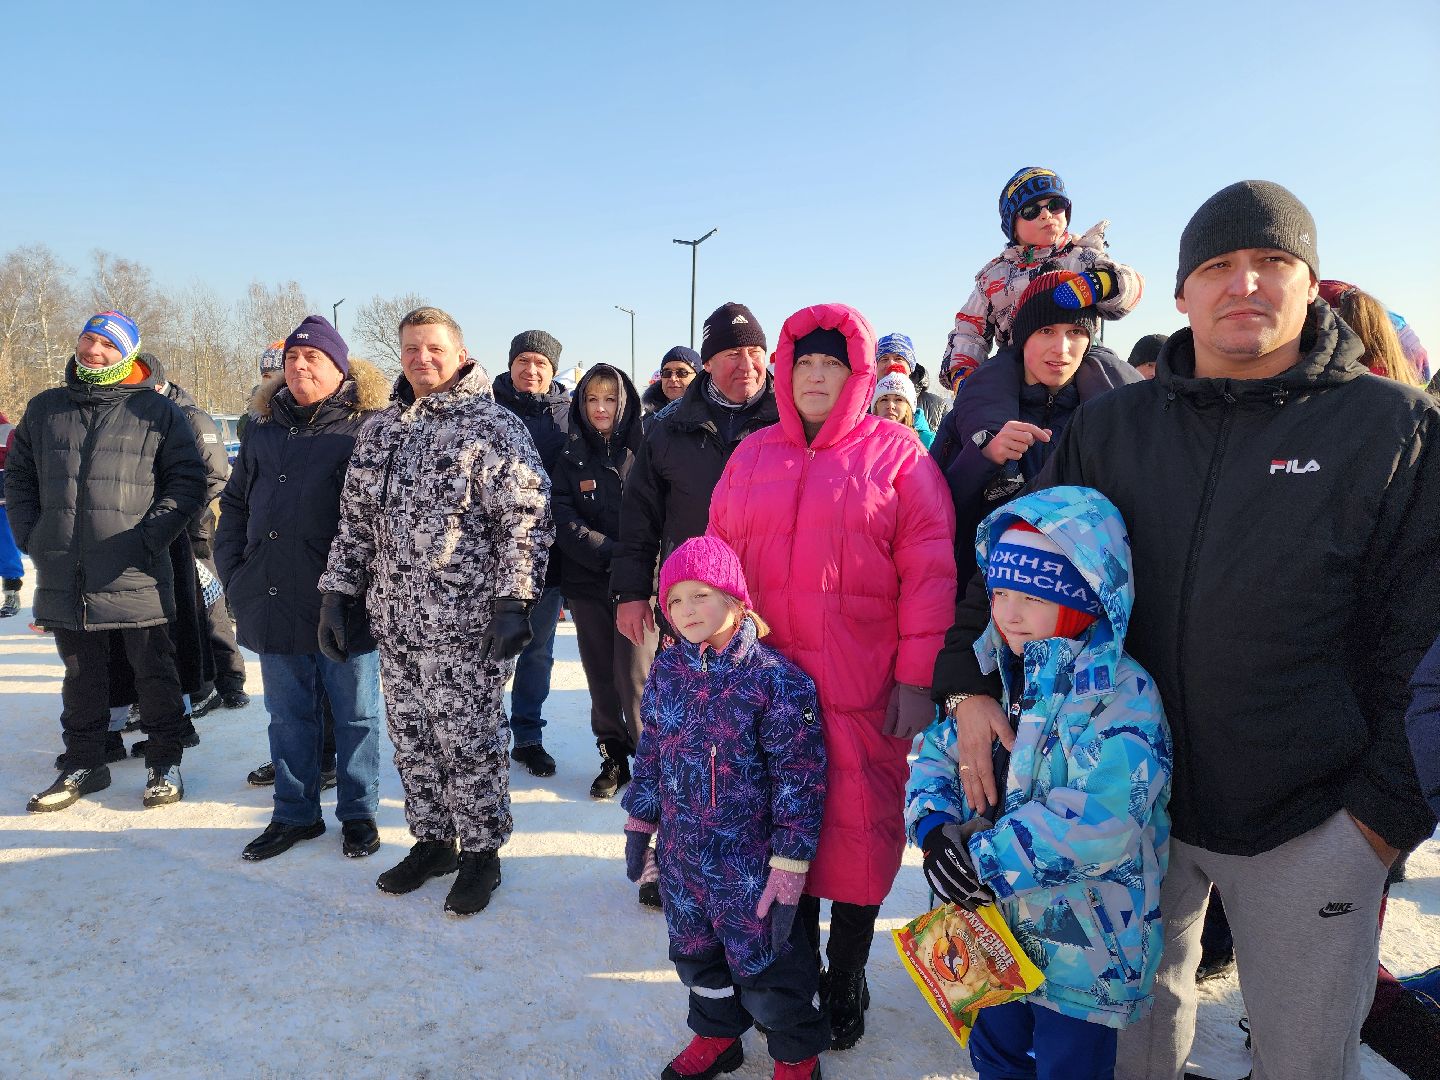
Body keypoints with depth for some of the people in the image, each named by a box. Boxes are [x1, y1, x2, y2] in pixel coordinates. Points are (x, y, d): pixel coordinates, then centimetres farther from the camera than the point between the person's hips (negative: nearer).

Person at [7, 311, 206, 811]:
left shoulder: (157, 411, 0)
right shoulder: (44, 408, 12)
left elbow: (186, 481, -3)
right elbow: (18, 475, 18)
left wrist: (150, 537, -12)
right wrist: (30, 536, 5)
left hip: (135, 576, -4)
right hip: (62, 576, 4)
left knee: (153, 670, 6)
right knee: (81, 673, 15)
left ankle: (164, 762, 19)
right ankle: (83, 764, 28)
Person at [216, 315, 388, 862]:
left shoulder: (368, 427, -3)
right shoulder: (263, 428, 14)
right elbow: (235, 503, 18)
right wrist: (233, 572, 8)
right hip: (274, 601, 5)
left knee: (354, 715, 8)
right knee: (289, 715, 15)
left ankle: (359, 813, 23)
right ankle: (295, 813, 29)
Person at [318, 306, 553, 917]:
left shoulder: (494, 426, -6)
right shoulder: (379, 430, 13)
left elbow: (526, 520, -12)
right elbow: (355, 519, 18)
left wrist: (514, 602, -18)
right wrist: (337, 593, 13)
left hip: (468, 621, -6)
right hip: (393, 619, 6)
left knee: (468, 740, 3)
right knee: (410, 736, 15)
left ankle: (480, 852, 21)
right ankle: (431, 841, 32)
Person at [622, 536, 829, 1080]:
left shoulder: (775, 678, -19)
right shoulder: (667, 671, -2)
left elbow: (799, 778, -16)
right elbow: (650, 754, 10)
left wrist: (789, 864, -16)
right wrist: (640, 822, 14)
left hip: (748, 863, -5)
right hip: (681, 855, 6)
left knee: (760, 961, 9)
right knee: (694, 954, 22)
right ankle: (716, 1035, 48)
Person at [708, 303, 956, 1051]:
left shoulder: (894, 452, -1)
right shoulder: (753, 454, 11)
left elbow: (929, 569, -6)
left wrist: (916, 678, -11)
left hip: (863, 692, -3)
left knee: (857, 829, 6)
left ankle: (847, 985, 29)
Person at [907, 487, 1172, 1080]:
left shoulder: (1123, 695, -23)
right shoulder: (1003, 678, -1)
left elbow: (1100, 818, -34)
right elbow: (938, 750, 4)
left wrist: (982, 859, -29)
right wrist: (933, 824, -16)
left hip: (1083, 949, -6)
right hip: (999, 925, 6)